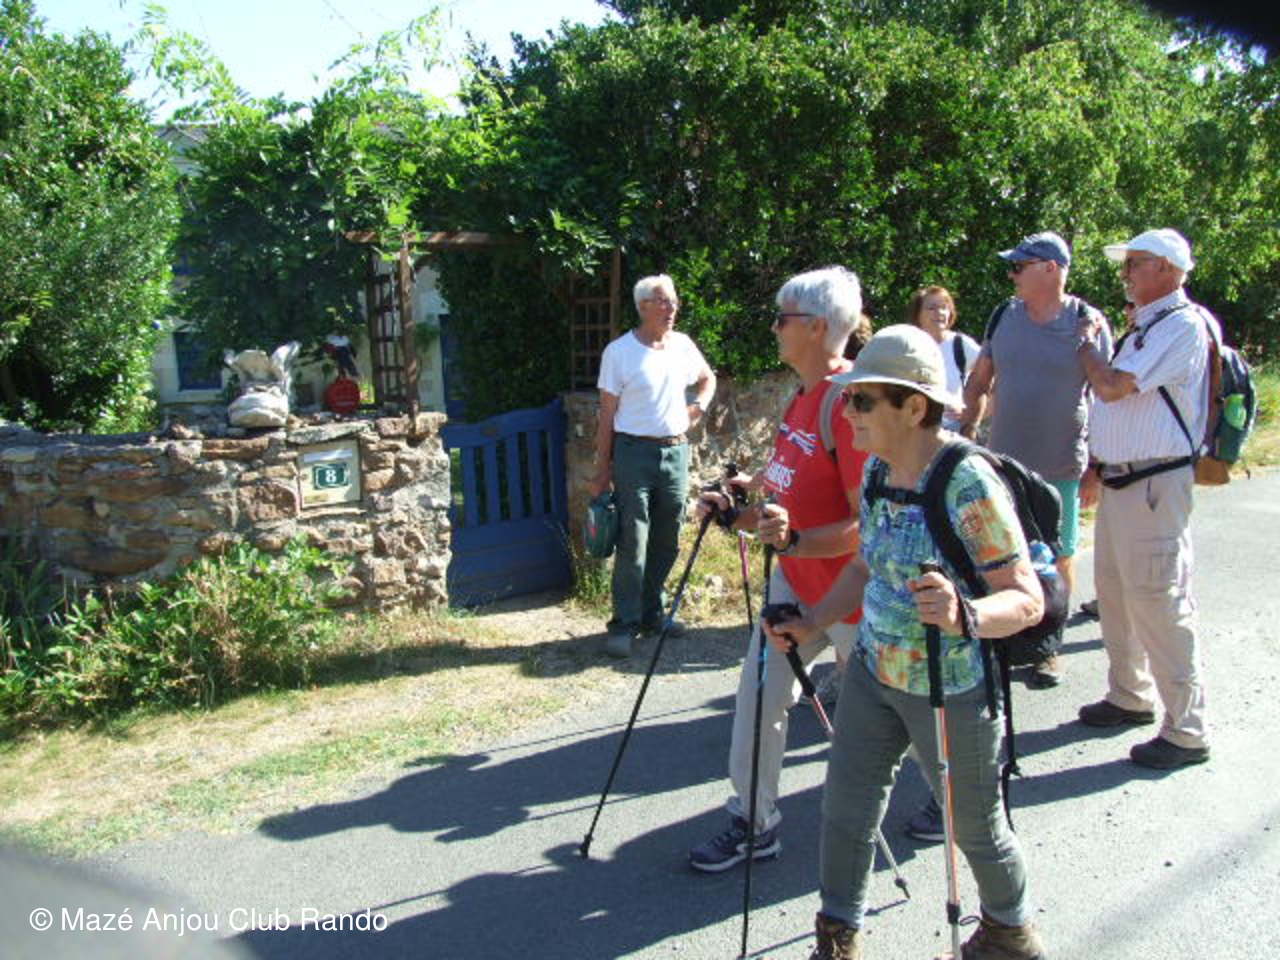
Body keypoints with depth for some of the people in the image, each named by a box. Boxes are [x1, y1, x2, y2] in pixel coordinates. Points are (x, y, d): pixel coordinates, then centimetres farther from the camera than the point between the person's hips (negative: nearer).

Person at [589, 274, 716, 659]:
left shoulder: (683, 345, 8)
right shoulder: (619, 352, -6)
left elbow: (708, 378, 28)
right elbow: (607, 414, -4)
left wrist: (698, 407, 8)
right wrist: (602, 469, -6)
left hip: (676, 452, 5)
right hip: (634, 453, -5)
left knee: (667, 541, 11)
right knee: (632, 543, -6)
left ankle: (652, 612, 25)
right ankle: (624, 624, 3)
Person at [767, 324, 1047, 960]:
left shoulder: (970, 487, -23)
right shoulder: (877, 469, 0)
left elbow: (1027, 599, -23)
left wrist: (963, 614, -42)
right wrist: (811, 626, 4)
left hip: (951, 691, -6)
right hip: (873, 671, 6)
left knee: (975, 828, 15)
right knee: (845, 812, 11)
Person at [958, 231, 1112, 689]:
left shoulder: (1088, 323, -7)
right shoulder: (1004, 316, 3)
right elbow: (979, 380, 12)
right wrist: (963, 435, 6)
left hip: (1061, 466, -3)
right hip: (1004, 461, 3)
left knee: (1059, 556, 9)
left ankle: (1049, 645, 23)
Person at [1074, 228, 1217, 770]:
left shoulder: (1183, 325, -14)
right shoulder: (1146, 326, 16)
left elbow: (1112, 387, -21)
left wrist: (1086, 344, -3)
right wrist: (1098, 466, 20)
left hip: (1154, 486, -10)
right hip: (1120, 482, 10)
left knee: (1159, 604, -5)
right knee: (1114, 592, 18)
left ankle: (1187, 732, 6)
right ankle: (1130, 697, 34)